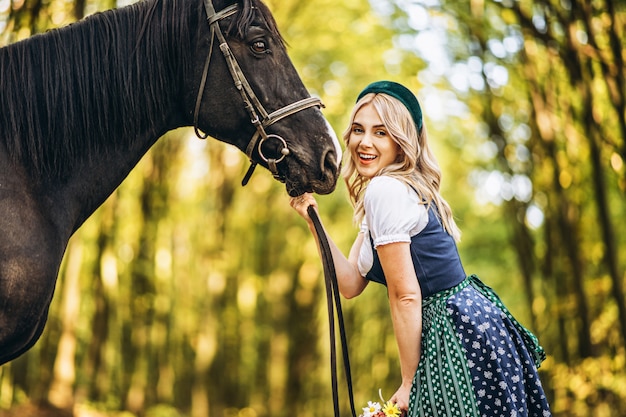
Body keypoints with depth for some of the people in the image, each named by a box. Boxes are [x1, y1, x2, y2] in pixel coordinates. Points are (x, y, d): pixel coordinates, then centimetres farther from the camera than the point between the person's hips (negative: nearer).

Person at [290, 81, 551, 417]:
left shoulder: (384, 189, -16)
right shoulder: (402, 188, 13)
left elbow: (406, 295, -18)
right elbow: (351, 283, 8)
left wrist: (408, 385, -12)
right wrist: (313, 220, 2)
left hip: (457, 333, -10)